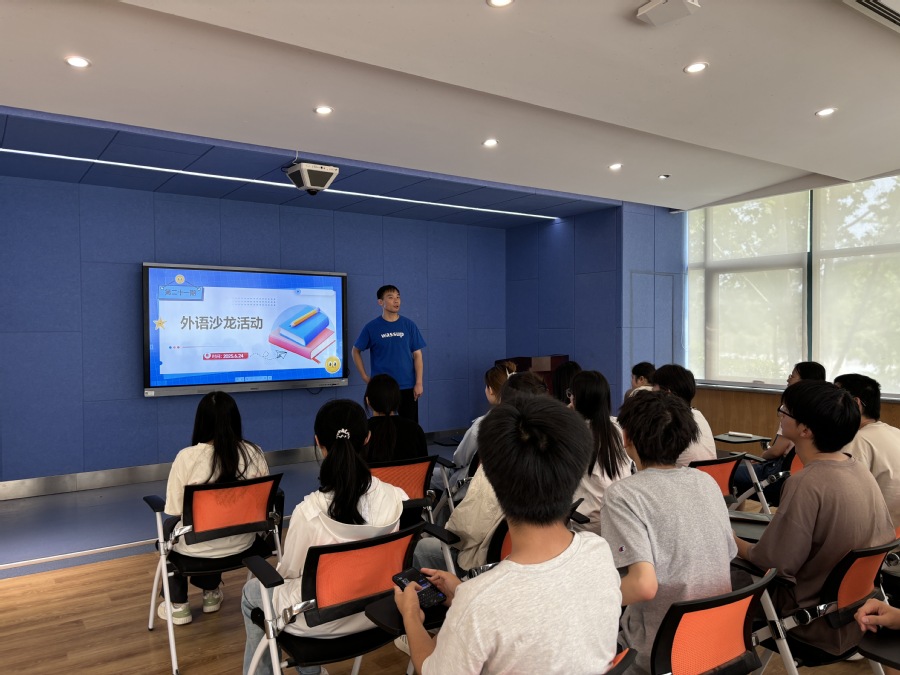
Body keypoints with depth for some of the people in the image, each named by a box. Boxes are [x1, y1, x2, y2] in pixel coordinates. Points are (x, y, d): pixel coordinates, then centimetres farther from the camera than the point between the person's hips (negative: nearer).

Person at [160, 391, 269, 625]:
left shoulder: (187, 457, -21)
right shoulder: (254, 453, -13)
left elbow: (174, 510, -13)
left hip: (197, 549, -2)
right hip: (241, 543, 3)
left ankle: (178, 605, 36)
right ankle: (211, 592, 47)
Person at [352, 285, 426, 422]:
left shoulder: (409, 325, 1)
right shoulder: (371, 327, -3)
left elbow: (417, 355, 2)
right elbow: (356, 351, 8)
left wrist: (419, 383, -5)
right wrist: (365, 376, 1)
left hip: (408, 387, 1)